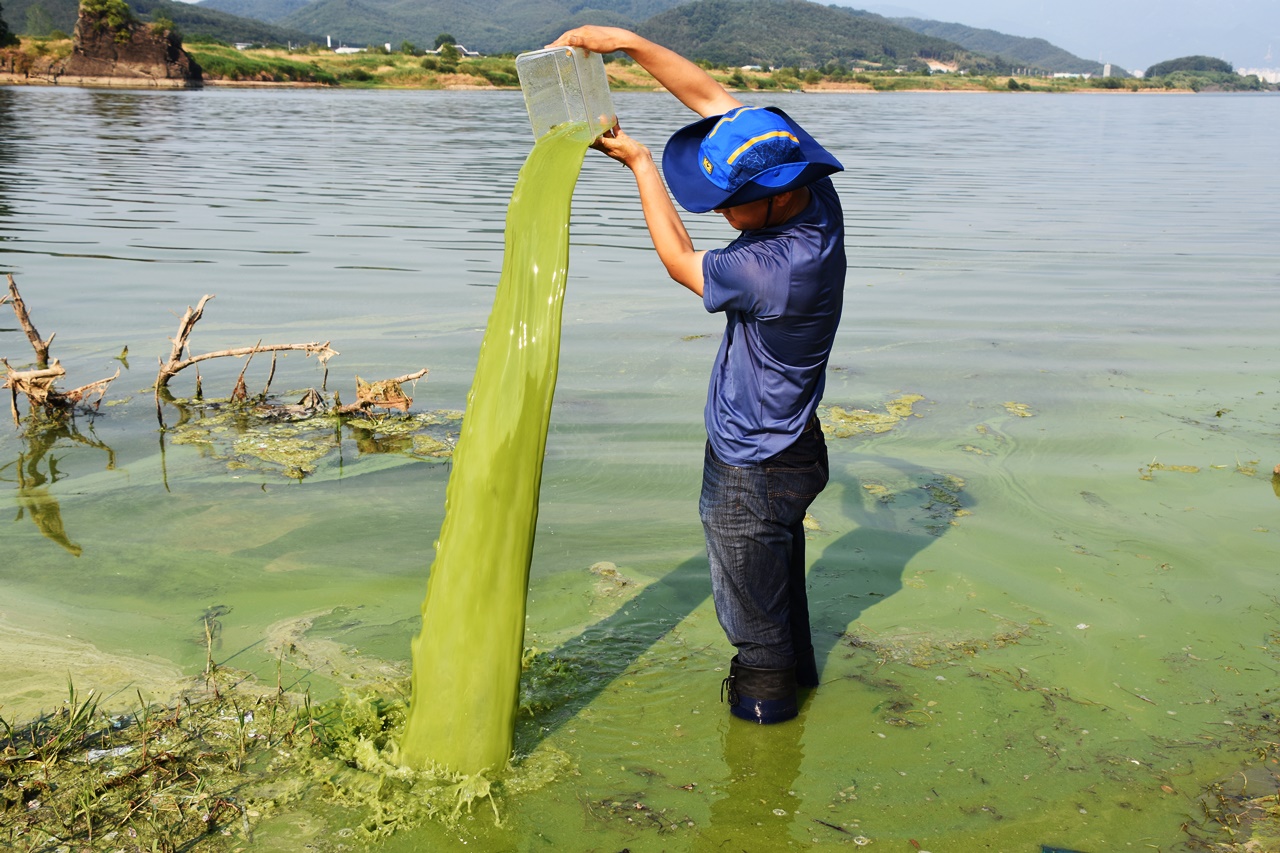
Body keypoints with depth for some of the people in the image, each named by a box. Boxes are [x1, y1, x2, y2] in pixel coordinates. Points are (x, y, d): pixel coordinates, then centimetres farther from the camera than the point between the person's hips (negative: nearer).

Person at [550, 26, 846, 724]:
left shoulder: (773, 270, -36)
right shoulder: (813, 190, -11)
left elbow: (680, 261, -15)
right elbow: (714, 98, -2)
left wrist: (637, 162, -5)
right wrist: (629, 42, -5)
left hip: (753, 472, -9)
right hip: (788, 449, 9)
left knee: (754, 612, 15)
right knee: (780, 579, 30)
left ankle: (766, 699, 36)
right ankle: (796, 668, 51)